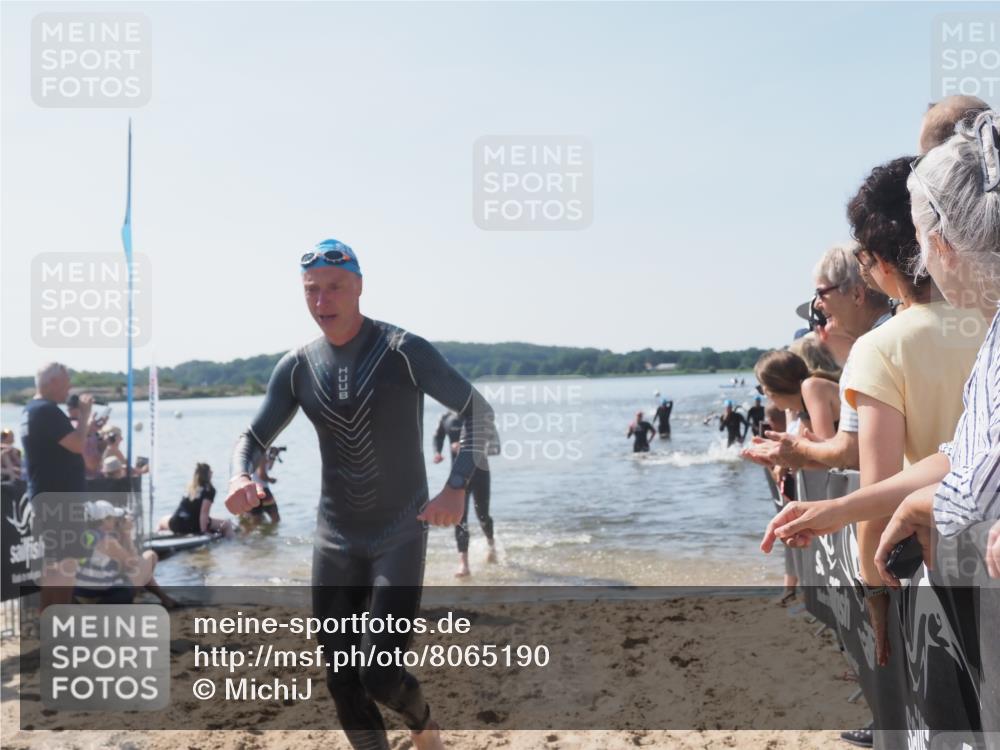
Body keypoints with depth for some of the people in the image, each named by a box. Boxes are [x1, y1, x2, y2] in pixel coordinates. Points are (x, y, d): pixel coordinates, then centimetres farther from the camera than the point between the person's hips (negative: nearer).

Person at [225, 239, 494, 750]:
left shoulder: (403, 351, -11)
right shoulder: (296, 367, 1)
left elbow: (477, 410, -7)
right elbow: (253, 438, 6)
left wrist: (456, 486, -21)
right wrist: (240, 476, -19)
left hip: (400, 535, -4)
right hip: (335, 540, 4)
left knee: (381, 675, -11)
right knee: (341, 680, 7)